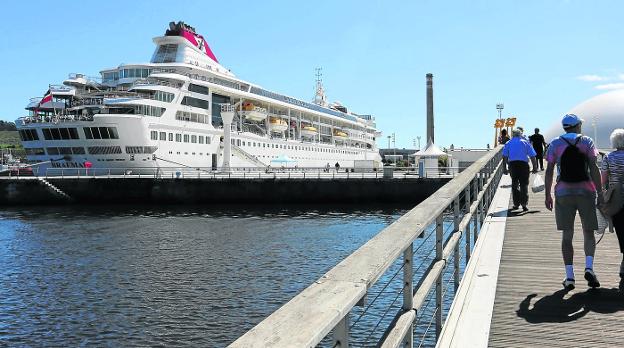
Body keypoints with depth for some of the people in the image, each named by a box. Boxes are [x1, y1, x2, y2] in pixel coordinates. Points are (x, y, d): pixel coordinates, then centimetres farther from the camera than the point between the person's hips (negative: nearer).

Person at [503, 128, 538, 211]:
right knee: (524, 184, 3)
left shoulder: (508, 143, 10)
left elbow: (504, 156, 2)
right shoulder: (526, 143, 8)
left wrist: (504, 168, 4)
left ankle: (516, 204, 13)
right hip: (523, 164, -1)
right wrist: (534, 167, 8)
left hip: (512, 164, 1)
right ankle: (524, 204, -6)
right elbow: (532, 156, 4)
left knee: (514, 185, 11)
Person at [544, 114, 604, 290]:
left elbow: (549, 171, 0)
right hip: (585, 190, 0)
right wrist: (600, 193, -3)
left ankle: (569, 276, 1)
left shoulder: (555, 144, 5)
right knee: (588, 232, 12)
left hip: (563, 192, 1)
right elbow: (594, 169, -5)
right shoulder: (587, 141, 3)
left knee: (567, 234, 4)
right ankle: (589, 267, -7)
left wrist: (548, 195, 5)